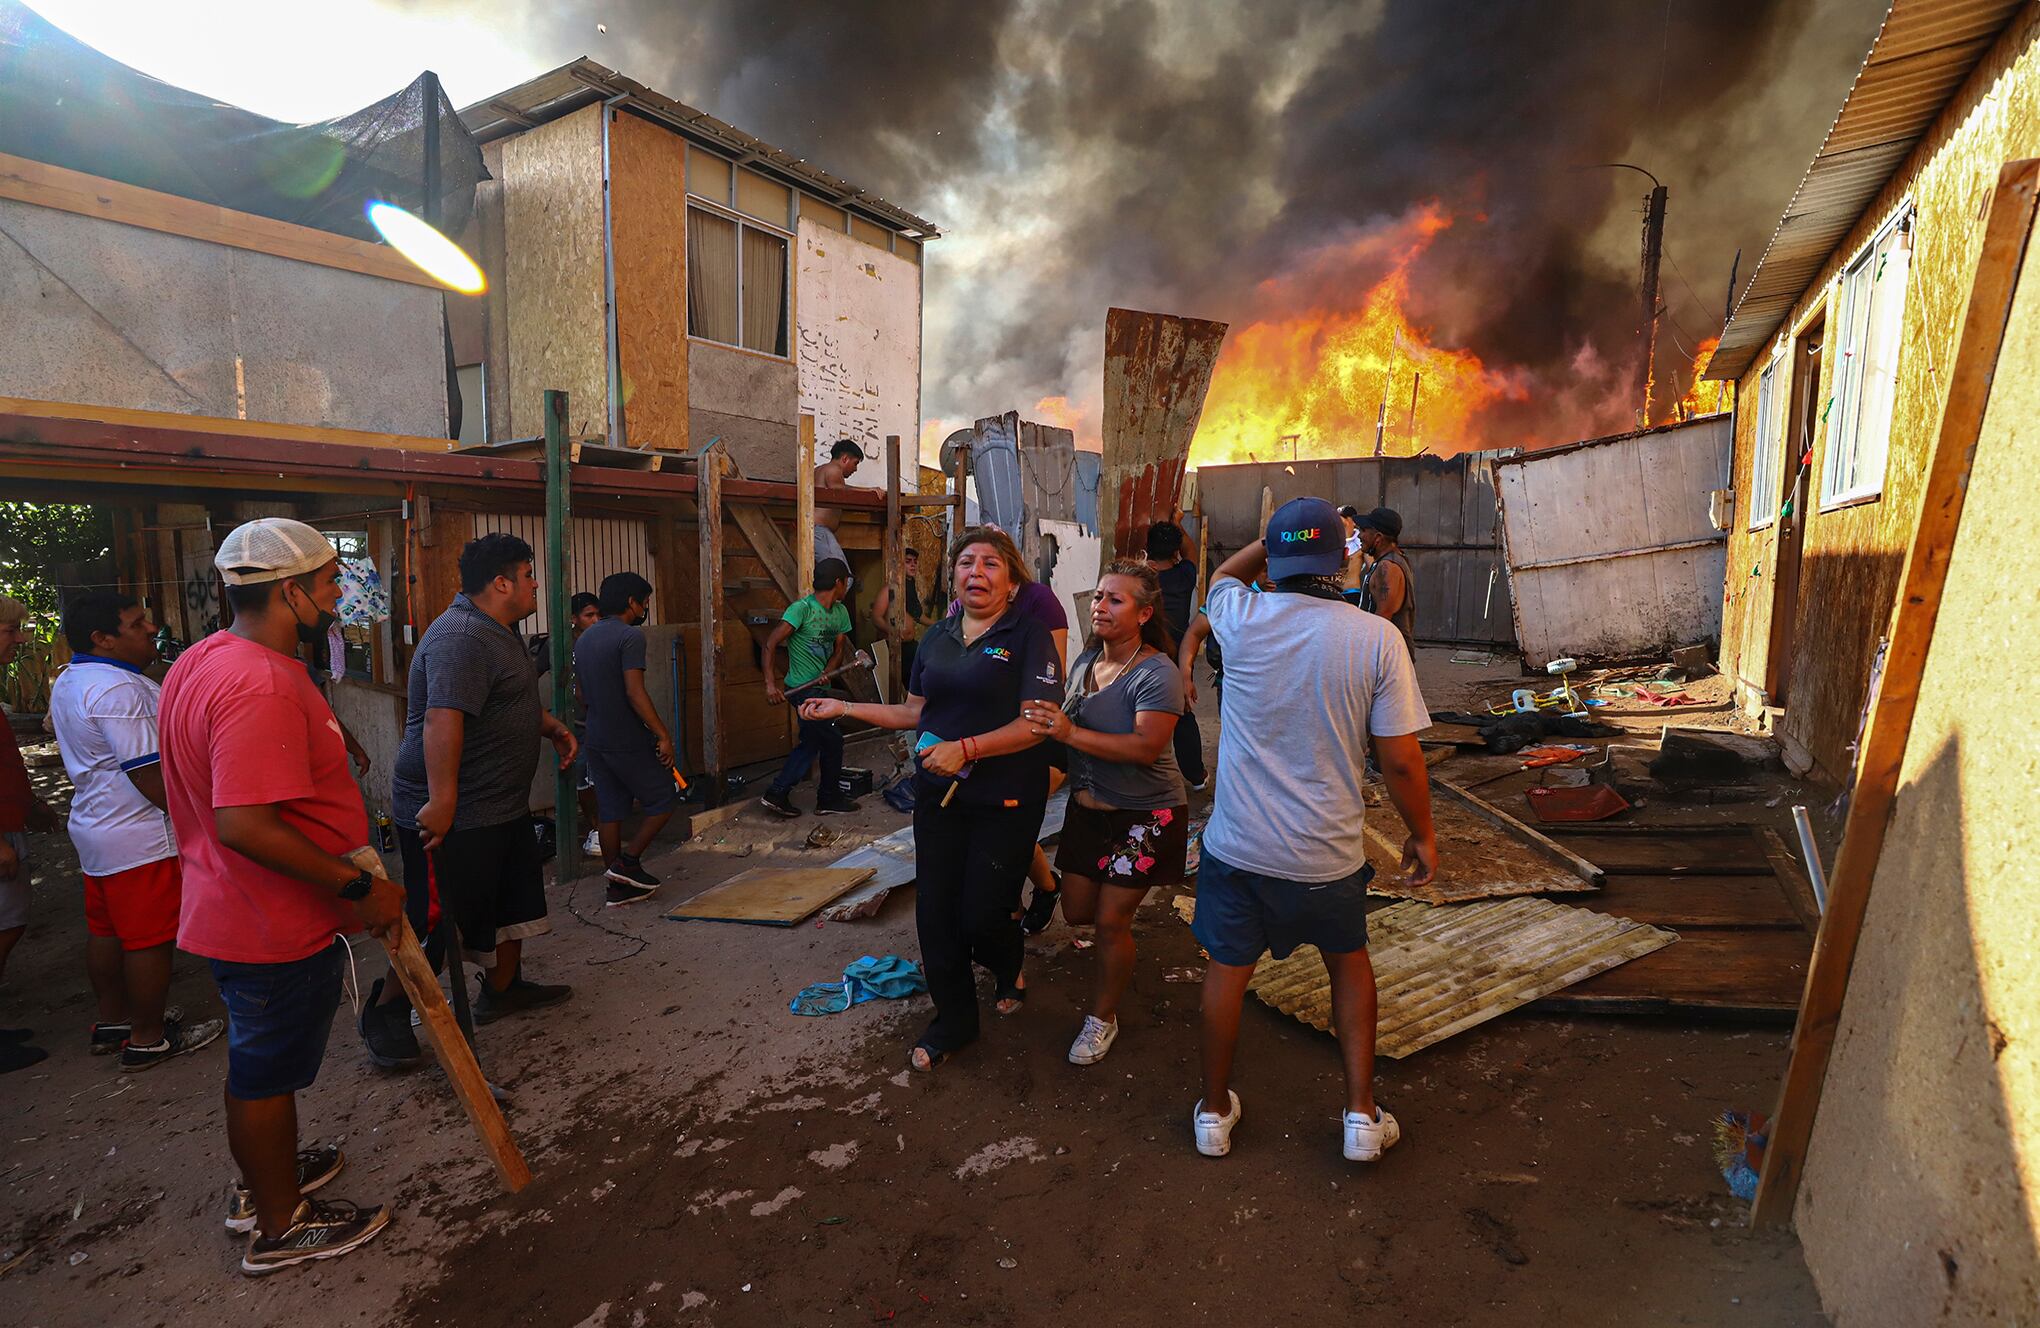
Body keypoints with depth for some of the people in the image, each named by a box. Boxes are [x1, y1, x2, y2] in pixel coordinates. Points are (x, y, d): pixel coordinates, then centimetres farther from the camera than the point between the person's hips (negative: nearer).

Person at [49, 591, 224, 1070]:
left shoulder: (68, 681, 10)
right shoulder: (118, 690, -24)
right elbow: (151, 775, -25)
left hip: (94, 827, 10)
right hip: (139, 838, -10)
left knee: (106, 931, 19)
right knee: (150, 939, 1)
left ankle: (112, 1021, 33)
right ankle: (148, 1040, 12)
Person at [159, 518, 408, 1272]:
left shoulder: (199, 662, 5)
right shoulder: (264, 685, -29)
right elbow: (245, 826, -35)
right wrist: (359, 887, -27)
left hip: (229, 910, 10)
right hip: (279, 925, -10)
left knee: (258, 1060, 26)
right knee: (269, 1070, 8)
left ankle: (262, 1179, 47)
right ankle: (280, 1227, 28)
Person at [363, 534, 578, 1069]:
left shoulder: (494, 633, 14)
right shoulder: (462, 637, -23)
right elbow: (442, 720, -33)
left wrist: (552, 727, 14)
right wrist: (441, 800, -38)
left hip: (502, 806, 11)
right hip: (454, 815, -11)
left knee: (514, 897, 20)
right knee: (437, 920, 1)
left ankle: (503, 988, 35)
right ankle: (386, 1013, 19)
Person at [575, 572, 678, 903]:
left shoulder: (583, 640, 13)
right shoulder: (630, 635, -14)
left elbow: (584, 692, 18)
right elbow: (635, 692, -21)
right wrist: (663, 735, -19)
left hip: (597, 740, 8)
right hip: (629, 741, -8)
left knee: (609, 810, 10)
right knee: (662, 800, 6)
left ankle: (620, 887, 16)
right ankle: (628, 861, 3)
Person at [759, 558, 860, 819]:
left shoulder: (840, 611, 7)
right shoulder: (802, 608, -17)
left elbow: (838, 649, 9)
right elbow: (771, 643, -19)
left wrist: (827, 671, -11)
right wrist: (770, 683, -25)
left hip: (819, 687, 9)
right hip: (802, 688, -9)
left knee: (811, 742, 14)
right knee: (832, 739, -1)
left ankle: (777, 795, 21)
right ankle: (830, 799, 14)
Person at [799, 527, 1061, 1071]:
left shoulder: (1028, 636, -9)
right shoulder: (938, 636, 9)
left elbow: (1036, 724, -17)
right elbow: (916, 712, 15)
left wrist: (965, 749, -25)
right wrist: (844, 708, 10)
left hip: (1004, 799, -5)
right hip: (937, 795, 5)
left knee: (982, 914, -1)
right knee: (935, 911, 7)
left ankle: (1009, 969, 36)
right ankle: (954, 1019, 28)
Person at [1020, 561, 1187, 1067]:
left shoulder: (1156, 673, -20)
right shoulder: (1085, 660, 3)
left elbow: (1146, 747, -30)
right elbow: (1063, 729, 15)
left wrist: (1070, 733, -35)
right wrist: (1046, 721, -6)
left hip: (1144, 814, -7)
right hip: (1088, 805, 7)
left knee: (1111, 920, -1)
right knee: (1077, 910, 14)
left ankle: (1103, 1018, 23)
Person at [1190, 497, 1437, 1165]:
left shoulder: (1243, 620, -10)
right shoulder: (1376, 637, -12)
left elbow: (1222, 575, 18)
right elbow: (1401, 760, -9)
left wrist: (1279, 535, 17)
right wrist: (1422, 834, 5)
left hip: (1239, 843, 0)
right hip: (1329, 853, 0)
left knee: (1228, 967, 17)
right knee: (1349, 962, 25)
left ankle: (1214, 1110, 33)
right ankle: (1362, 1114, 28)